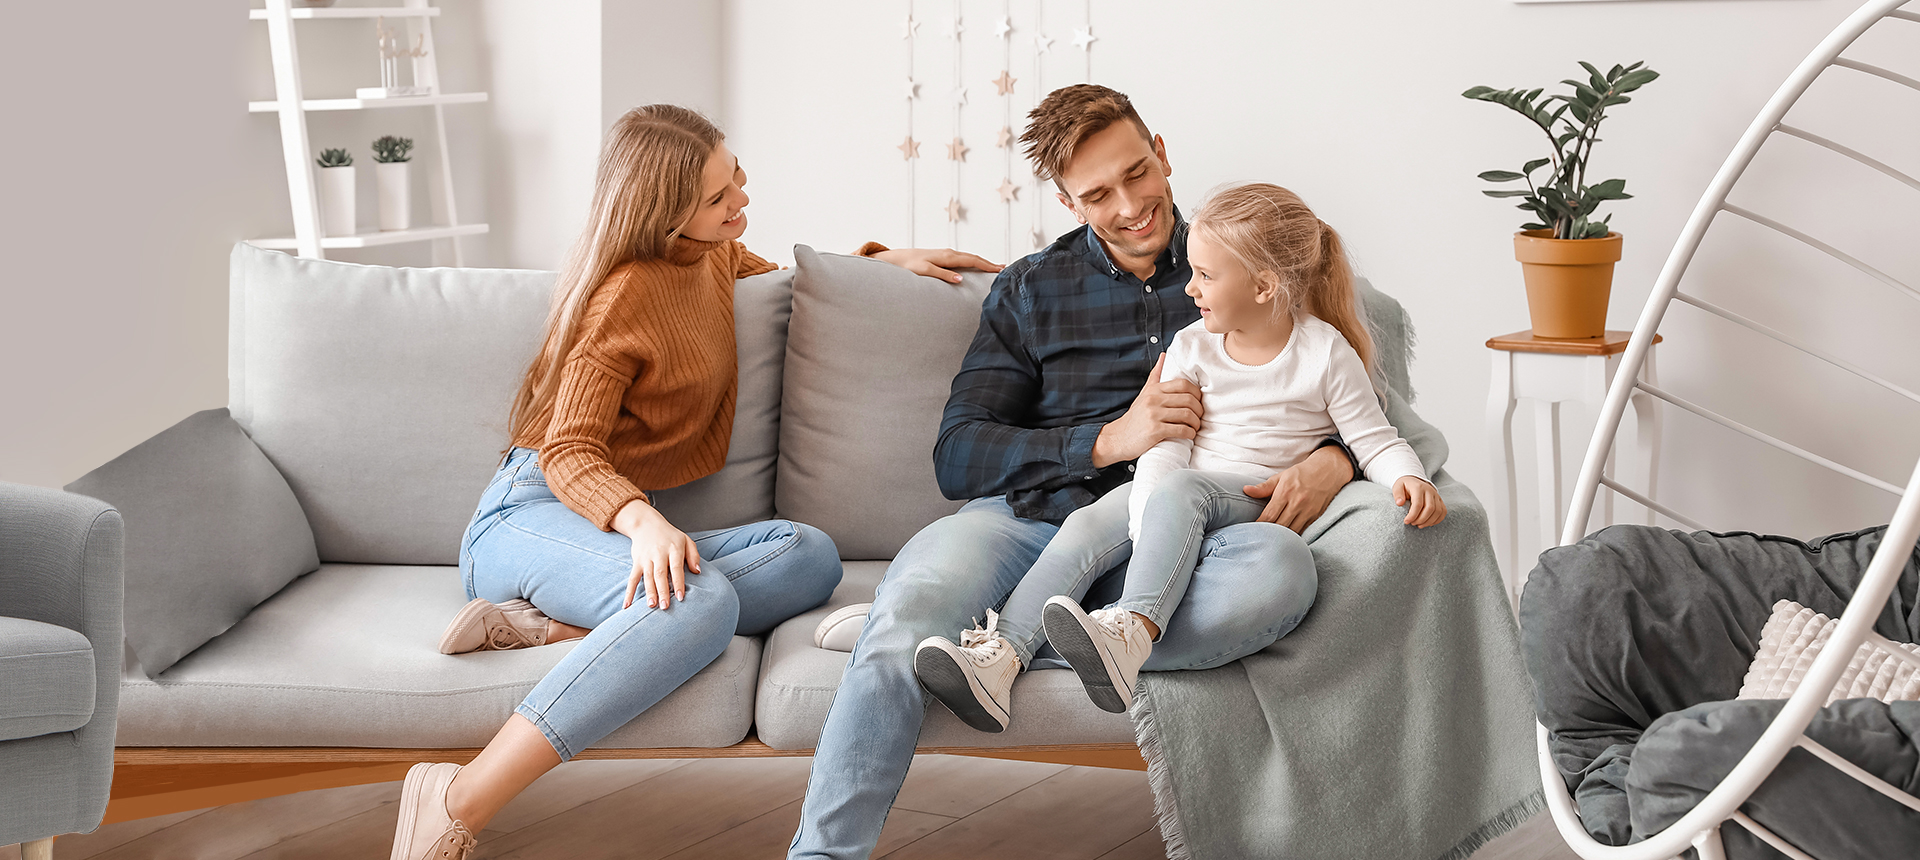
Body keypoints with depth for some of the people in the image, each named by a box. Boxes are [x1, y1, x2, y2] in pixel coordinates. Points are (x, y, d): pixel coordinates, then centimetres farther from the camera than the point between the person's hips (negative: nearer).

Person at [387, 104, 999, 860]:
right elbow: (568, 452, -14)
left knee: (810, 555, -21)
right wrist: (641, 520, -34)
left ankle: (558, 627, -31)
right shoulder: (627, 292, -9)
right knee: (702, 601, -39)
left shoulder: (716, 257, 16)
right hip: (531, 514, -7)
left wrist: (884, 258, 27)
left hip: (623, 525, 8)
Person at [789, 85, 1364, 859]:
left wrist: (1333, 461, -7)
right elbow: (957, 456, 8)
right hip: (1033, 516, 0)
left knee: (1277, 573, -36)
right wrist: (1110, 440, -8)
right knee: (913, 602, -35)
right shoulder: (1029, 292, 20)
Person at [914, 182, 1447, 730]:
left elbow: (1374, 440, 2)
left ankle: (1130, 633, -57)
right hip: (1179, 492, 4)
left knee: (1178, 490, -36)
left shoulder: (1326, 351, 0)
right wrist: (1150, 526, -19)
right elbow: (1164, 448, -1)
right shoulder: (1192, 346, 8)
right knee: (1088, 525, -24)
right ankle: (1000, 658, -38)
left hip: (1262, 504, -4)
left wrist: (1409, 478, -21)